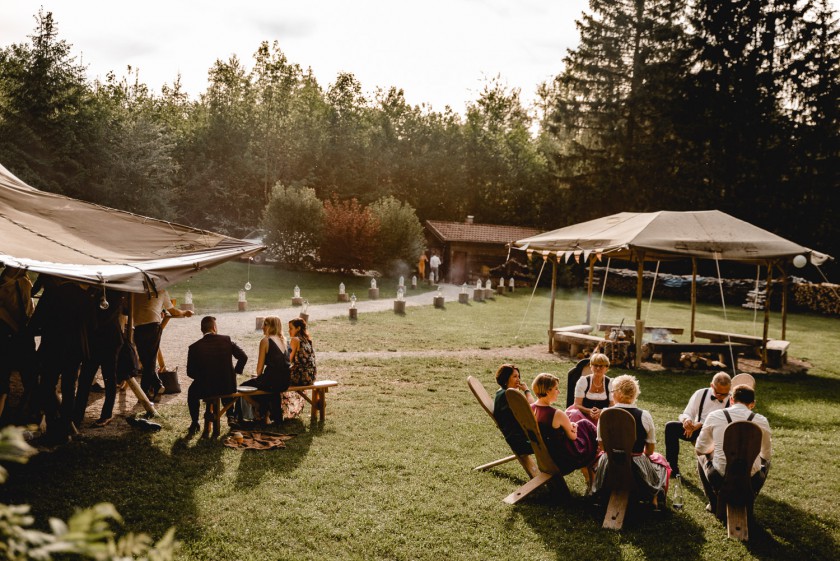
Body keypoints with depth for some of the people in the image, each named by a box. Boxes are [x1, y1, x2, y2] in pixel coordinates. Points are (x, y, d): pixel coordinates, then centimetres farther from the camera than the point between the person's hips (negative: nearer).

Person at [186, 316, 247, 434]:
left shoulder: (194, 347, -9)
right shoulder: (226, 340, -7)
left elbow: (190, 372, -3)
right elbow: (243, 357, -6)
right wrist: (236, 371, 10)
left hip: (205, 389, -1)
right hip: (228, 387, 2)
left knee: (192, 390, 32)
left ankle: (194, 423, 31)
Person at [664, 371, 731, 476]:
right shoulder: (701, 394, 0)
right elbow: (686, 414, 0)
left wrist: (700, 425, -27)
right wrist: (686, 420, -26)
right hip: (697, 430, 3)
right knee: (670, 426, -21)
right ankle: (672, 467, -15)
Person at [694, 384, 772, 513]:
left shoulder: (714, 416, -2)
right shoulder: (761, 421, 0)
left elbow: (700, 448, 11)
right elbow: (766, 454, 17)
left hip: (719, 480, -1)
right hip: (751, 482, 1)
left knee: (702, 456, 32)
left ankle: (714, 503, 31)